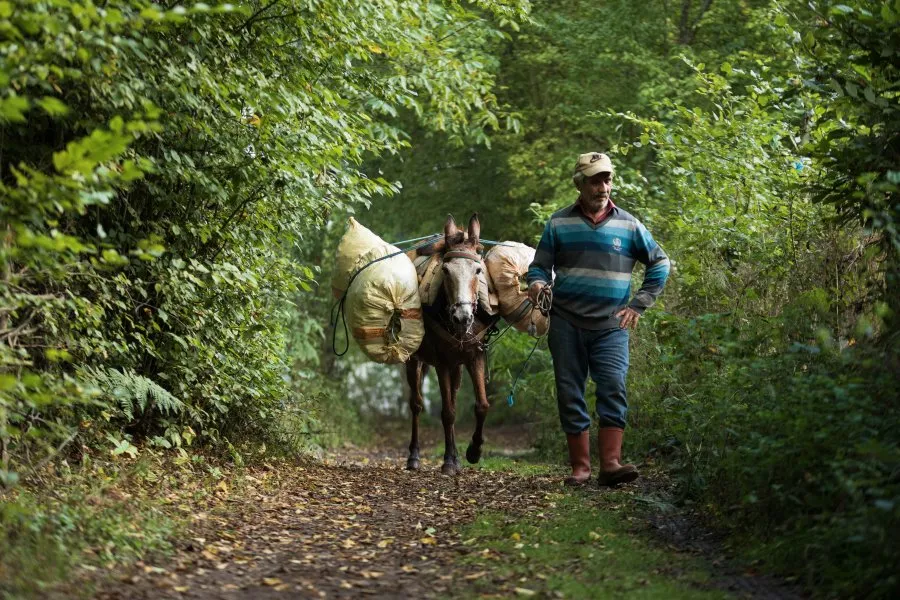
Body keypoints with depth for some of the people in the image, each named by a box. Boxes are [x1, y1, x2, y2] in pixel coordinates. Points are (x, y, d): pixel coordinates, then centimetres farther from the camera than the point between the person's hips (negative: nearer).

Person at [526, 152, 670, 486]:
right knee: (570, 394, 3)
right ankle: (580, 467, 10)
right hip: (566, 324, 1)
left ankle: (610, 464, -17)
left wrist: (639, 305, 5)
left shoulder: (628, 225, 5)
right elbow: (540, 264, 8)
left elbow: (660, 264, 13)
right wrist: (536, 283, -16)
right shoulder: (559, 223, 5)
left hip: (611, 326, -1)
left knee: (613, 389, -14)